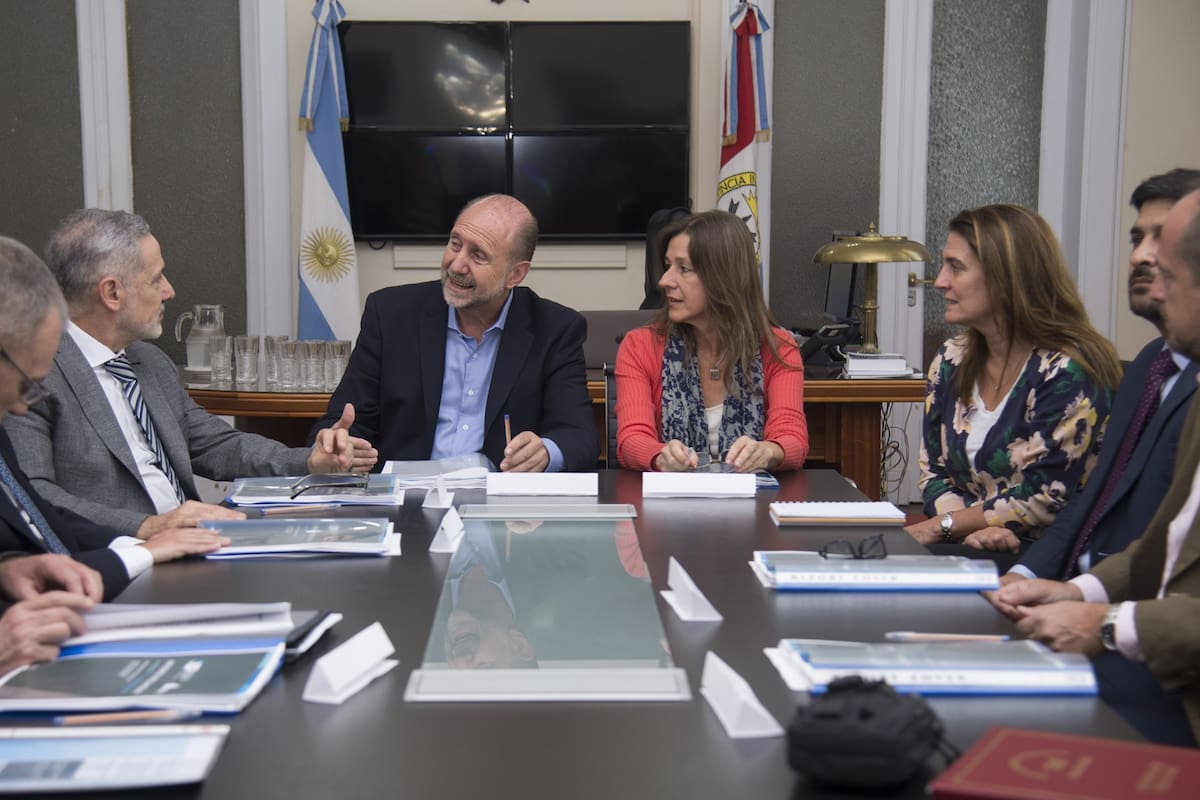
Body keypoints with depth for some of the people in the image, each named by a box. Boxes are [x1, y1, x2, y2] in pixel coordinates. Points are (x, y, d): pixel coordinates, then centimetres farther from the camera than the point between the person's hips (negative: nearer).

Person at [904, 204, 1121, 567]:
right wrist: (973, 527, -12)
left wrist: (940, 526, -11)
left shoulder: (1067, 372, -13)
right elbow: (934, 473, 8)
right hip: (973, 549, 6)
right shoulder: (952, 361, 8)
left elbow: (1044, 499, -15)